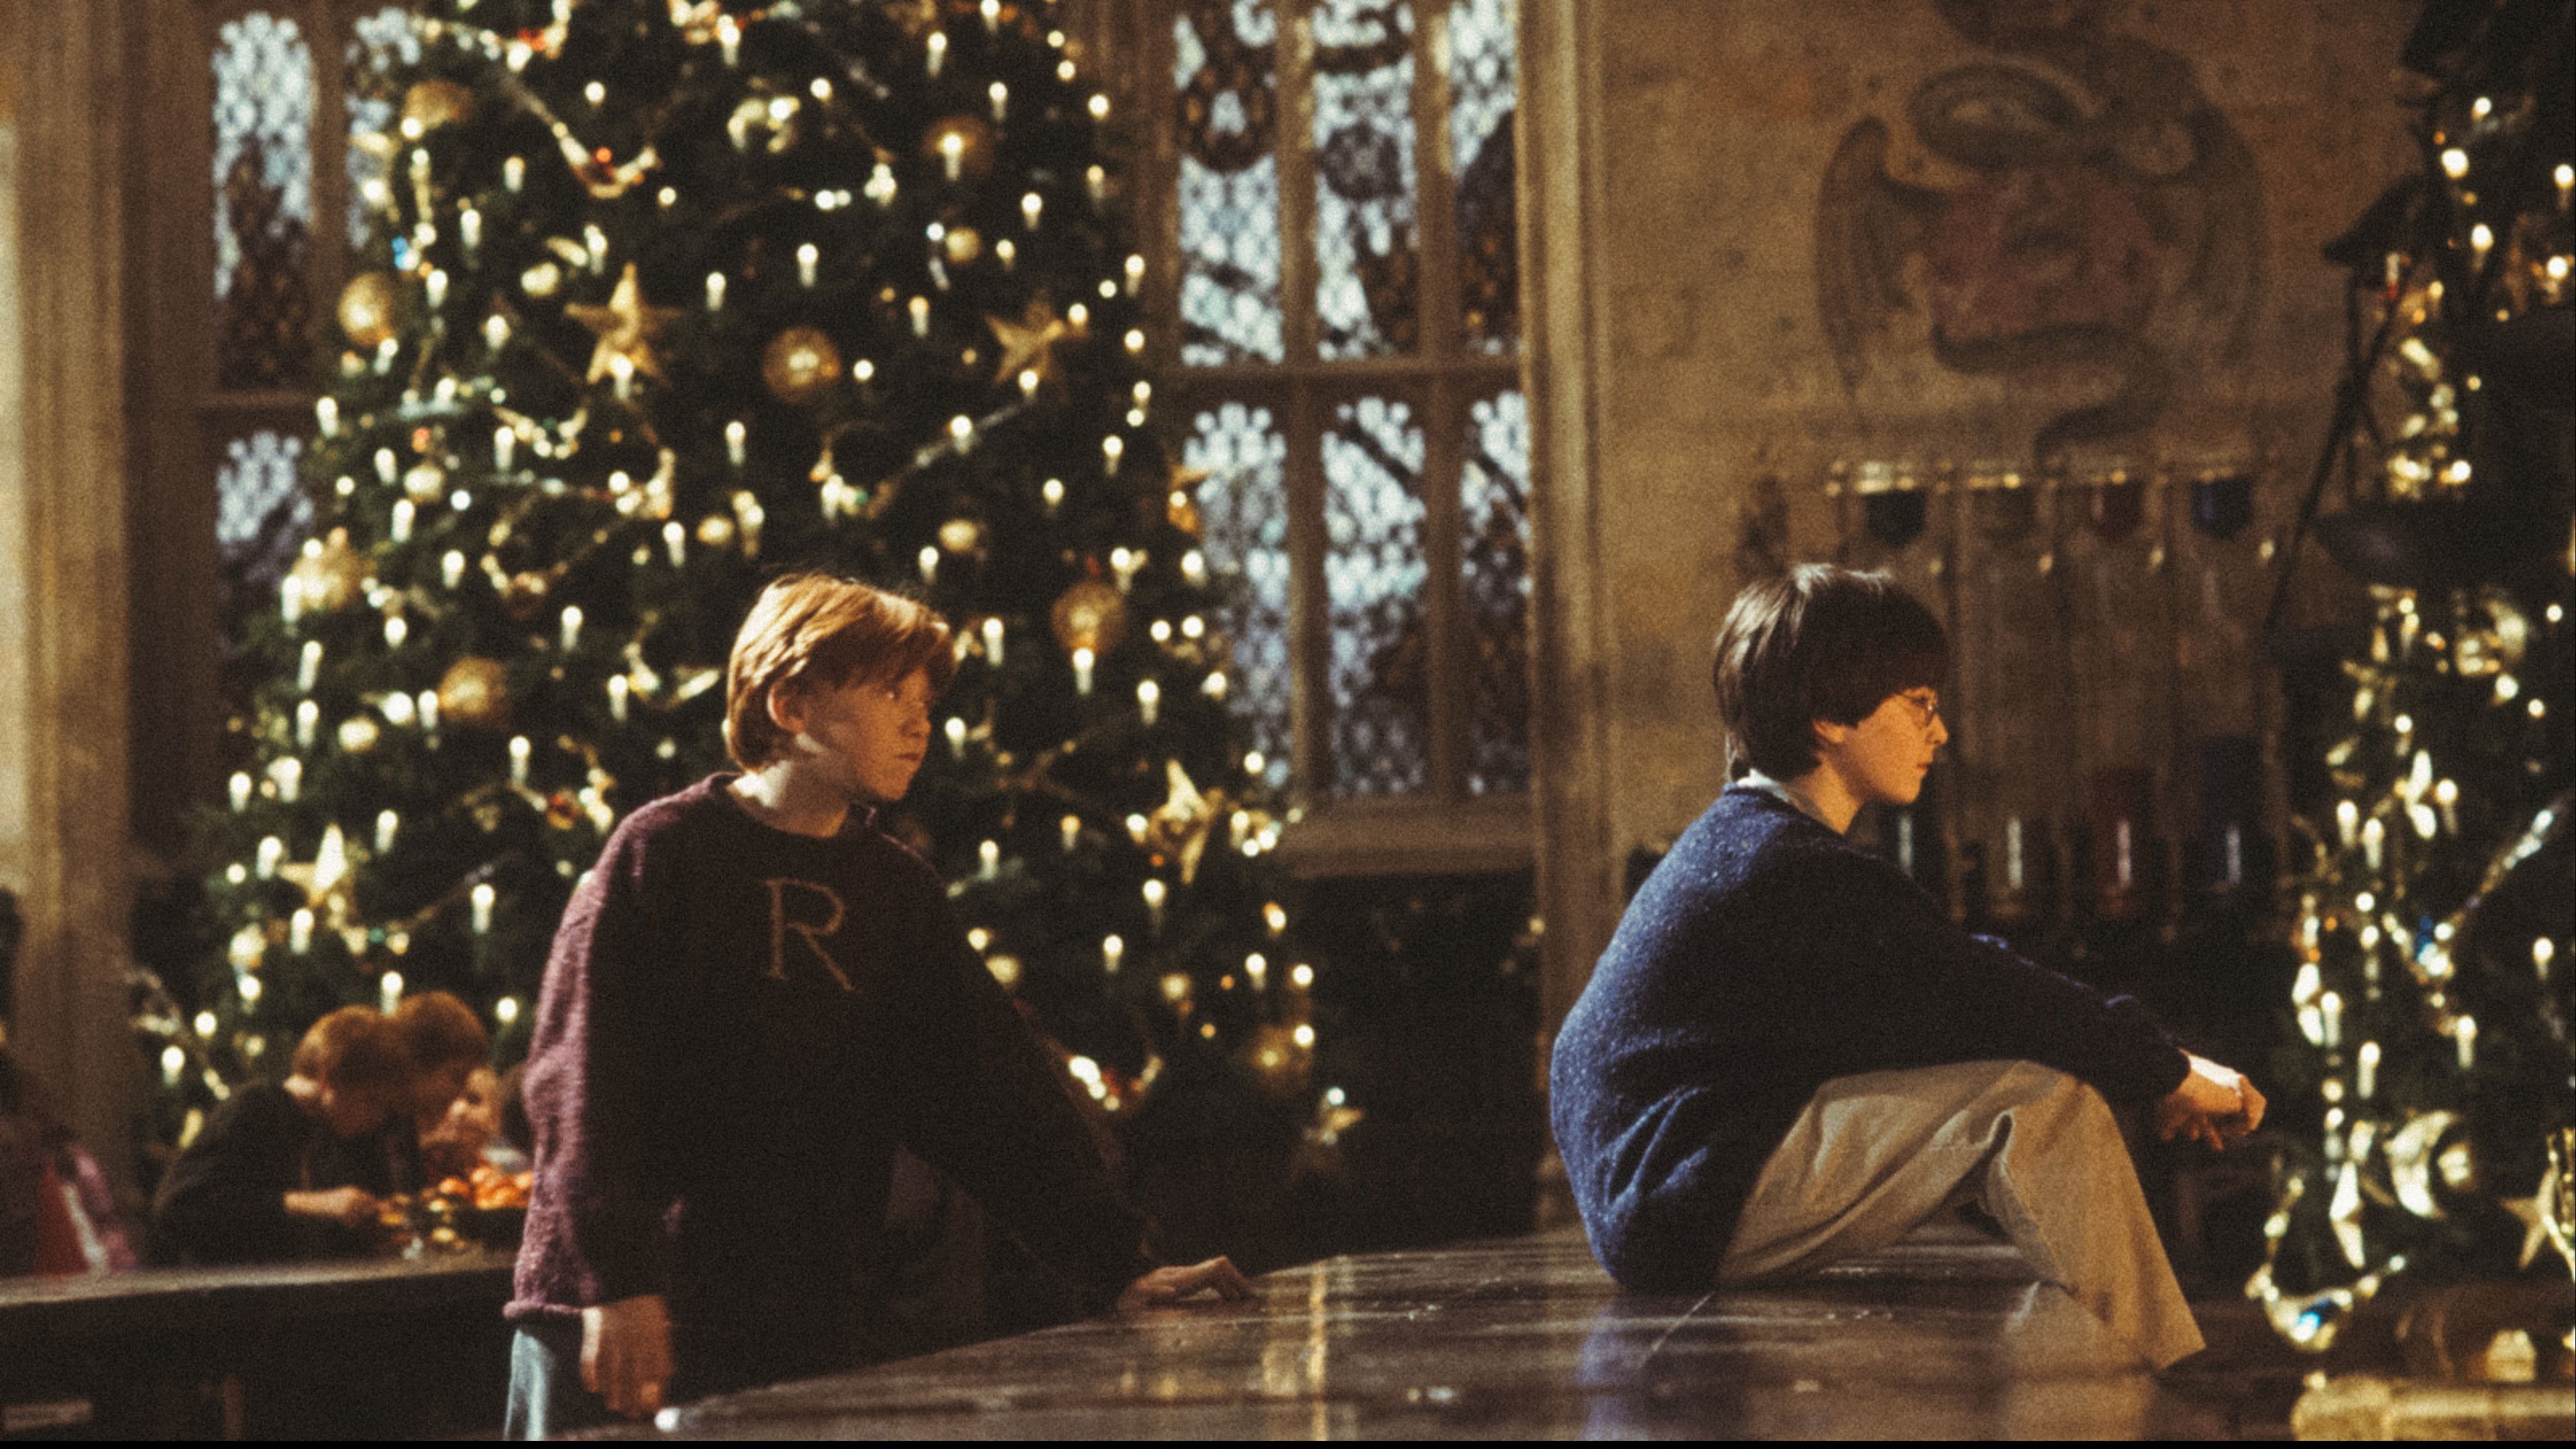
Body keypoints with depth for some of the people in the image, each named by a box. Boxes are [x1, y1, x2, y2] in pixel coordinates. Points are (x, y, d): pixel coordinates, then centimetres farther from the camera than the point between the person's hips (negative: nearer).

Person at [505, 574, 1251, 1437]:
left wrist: (1117, 1268, 1)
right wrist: (615, 1285, -19)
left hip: (807, 1346, 5)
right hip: (616, 1328, -5)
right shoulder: (663, 854, -3)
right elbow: (580, 1080, -10)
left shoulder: (898, 895, 13)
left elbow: (995, 1098, 10)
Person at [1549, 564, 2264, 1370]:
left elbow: (1962, 982, 16)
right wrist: (2170, 1075, -6)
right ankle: (2145, 1374, -8)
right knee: (2040, 1097, -16)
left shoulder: (1741, 844, 16)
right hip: (1687, 1212, -11)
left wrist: (2155, 1067, 9)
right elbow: (1977, 998, -18)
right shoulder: (1790, 870, -17)